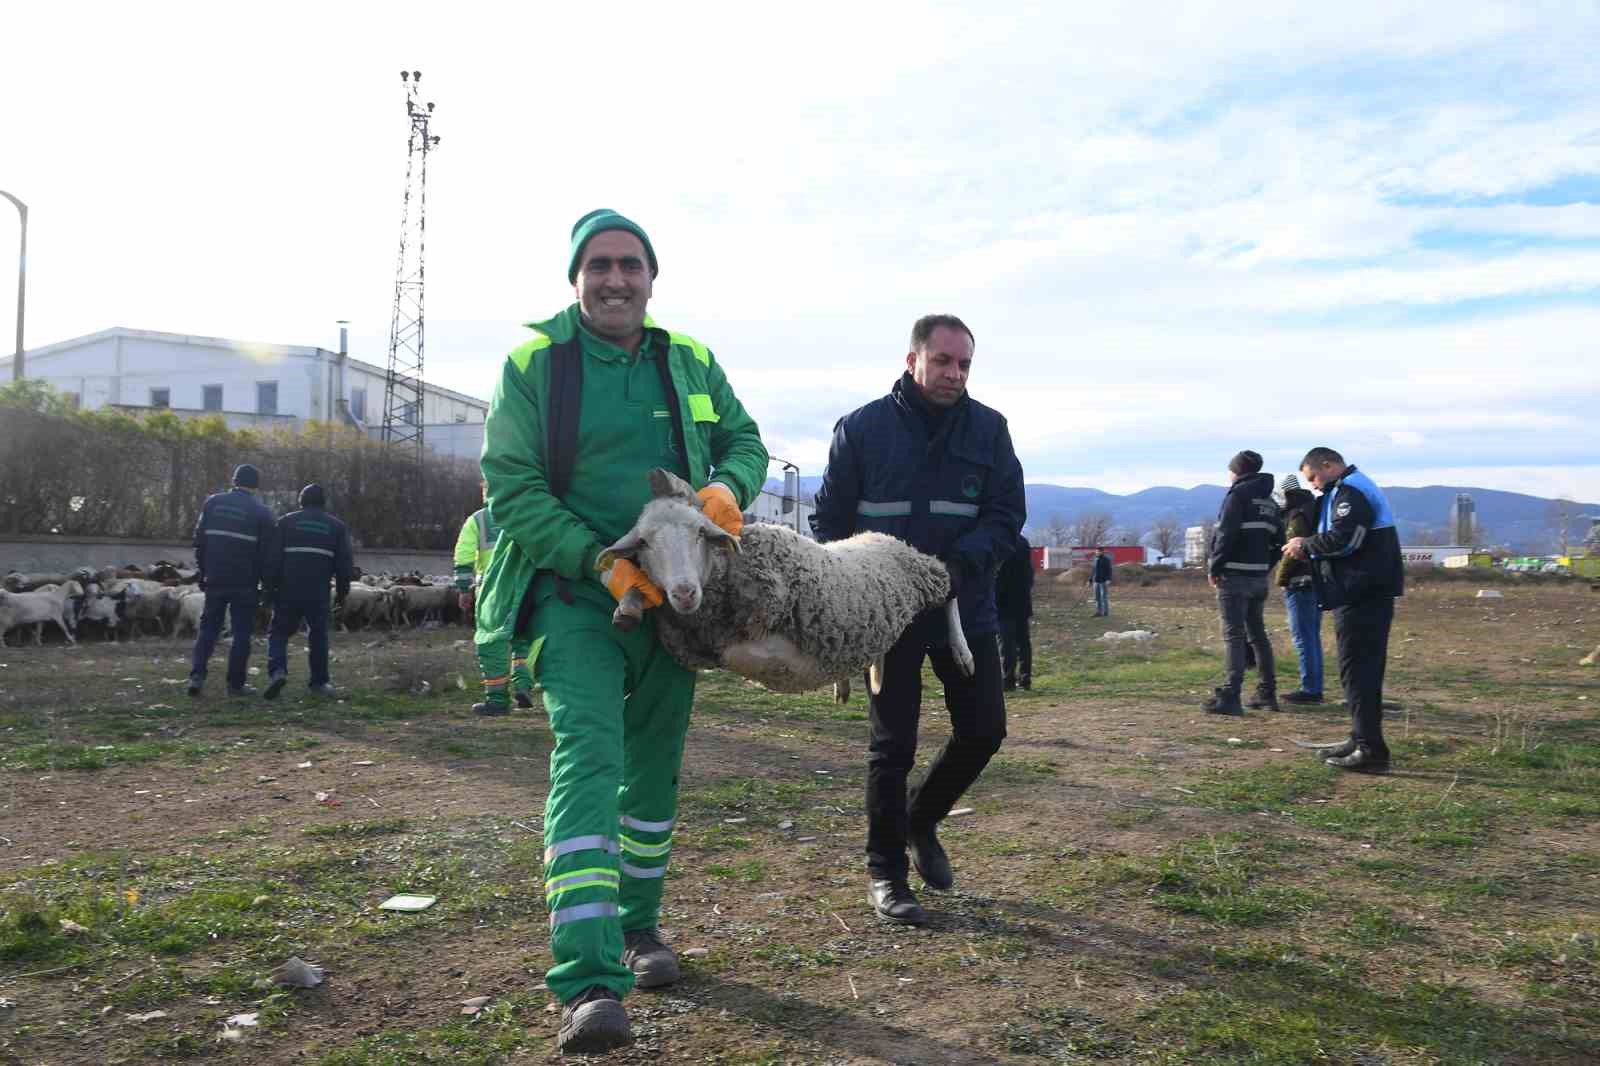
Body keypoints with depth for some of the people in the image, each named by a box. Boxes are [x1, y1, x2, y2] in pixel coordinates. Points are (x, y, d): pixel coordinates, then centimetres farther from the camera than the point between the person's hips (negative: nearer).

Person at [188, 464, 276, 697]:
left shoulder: (212, 502, 5)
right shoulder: (261, 512, -4)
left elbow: (199, 540, 6)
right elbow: (266, 553, -4)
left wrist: (202, 572, 13)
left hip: (215, 580, 3)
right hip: (245, 584, -3)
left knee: (208, 628, 14)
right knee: (242, 633, 4)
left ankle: (197, 675, 2)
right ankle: (236, 684, 5)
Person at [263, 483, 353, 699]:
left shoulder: (287, 522, 5)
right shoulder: (337, 526, 9)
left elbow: (273, 558, -1)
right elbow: (344, 563, 7)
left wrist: (269, 586, 4)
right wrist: (342, 590, 16)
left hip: (288, 590, -1)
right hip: (319, 593, 1)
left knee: (279, 632, 10)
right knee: (318, 635, 13)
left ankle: (277, 671, -11)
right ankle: (320, 681, 14)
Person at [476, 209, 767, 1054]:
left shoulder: (690, 363, 6)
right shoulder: (533, 362, -5)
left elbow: (745, 440, 13)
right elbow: (510, 488, -10)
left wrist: (728, 486, -13)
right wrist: (602, 563, -21)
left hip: (670, 597, 5)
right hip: (575, 596, -4)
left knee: (654, 768, 14)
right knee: (587, 755, -20)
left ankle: (638, 924, 34)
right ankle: (588, 981, -23)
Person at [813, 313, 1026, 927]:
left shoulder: (988, 429, 3)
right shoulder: (862, 428, -2)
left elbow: (1007, 514, -1)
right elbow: (831, 521, 0)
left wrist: (961, 562, -20)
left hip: (966, 609, 3)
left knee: (984, 730, 5)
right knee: (893, 745, 2)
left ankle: (921, 820, 32)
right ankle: (885, 871, 19)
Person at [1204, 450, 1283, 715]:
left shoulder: (1238, 494, -9)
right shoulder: (1270, 501, 17)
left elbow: (1226, 535, -17)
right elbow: (1278, 541, 15)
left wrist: (1214, 567, -11)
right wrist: (1265, 567, 14)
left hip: (1234, 576, -8)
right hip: (1259, 578, 8)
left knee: (1234, 636, -10)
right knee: (1257, 635, 15)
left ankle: (1229, 696, -14)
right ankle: (1267, 693, 19)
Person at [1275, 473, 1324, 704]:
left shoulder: (1298, 516, -14)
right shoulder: (1315, 510, 17)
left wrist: (1281, 579, -9)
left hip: (1300, 583, -10)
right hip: (1318, 581, 10)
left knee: (1304, 639, -6)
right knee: (1312, 637, 14)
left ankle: (1309, 689, -5)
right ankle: (1315, 688, 18)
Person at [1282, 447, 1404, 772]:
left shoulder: (1349, 491, -12)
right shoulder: (1356, 487, 23)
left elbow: (1343, 538, -23)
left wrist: (1306, 545, -8)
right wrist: (1309, 547, 9)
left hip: (1360, 598, -11)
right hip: (1369, 594, 11)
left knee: (1357, 670, -9)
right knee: (1365, 669, 15)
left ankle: (1370, 750, -8)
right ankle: (1363, 740, 23)